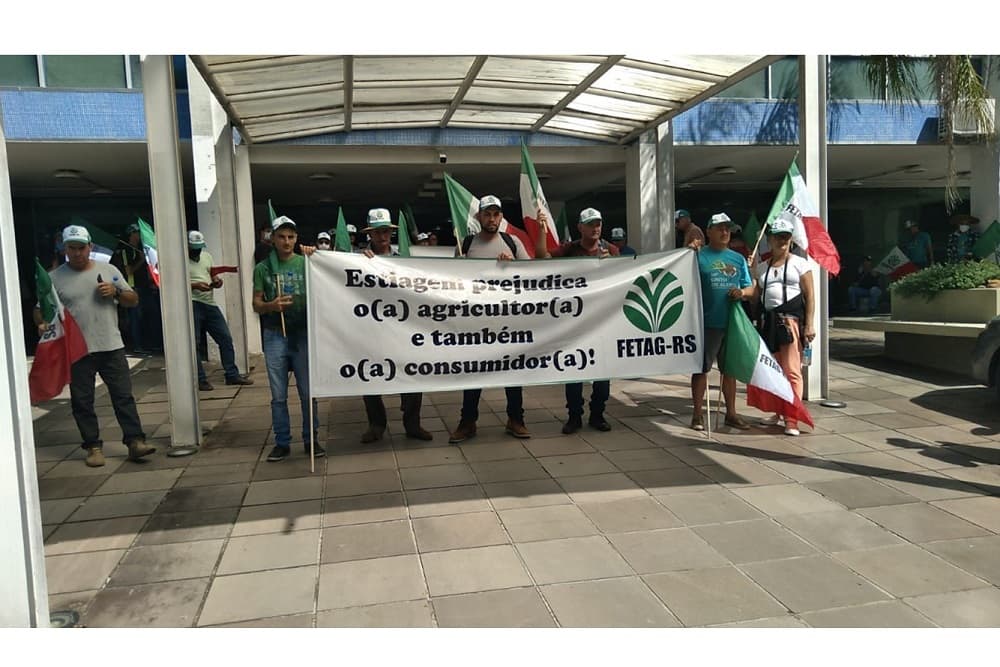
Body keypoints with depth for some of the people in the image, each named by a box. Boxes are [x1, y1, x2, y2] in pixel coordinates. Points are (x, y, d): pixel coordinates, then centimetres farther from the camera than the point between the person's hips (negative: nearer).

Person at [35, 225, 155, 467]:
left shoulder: (108, 270, 8)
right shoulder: (54, 278, 5)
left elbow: (133, 300, 11)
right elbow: (40, 309, 7)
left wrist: (116, 292, -8)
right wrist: (42, 324, -15)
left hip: (111, 347, 1)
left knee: (123, 396, 0)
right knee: (82, 401, 6)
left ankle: (135, 441, 3)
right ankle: (93, 446, 16)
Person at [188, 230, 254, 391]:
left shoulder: (206, 255, 16)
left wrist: (216, 280, 1)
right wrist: (195, 285, -21)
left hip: (210, 303, 7)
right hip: (192, 304, -6)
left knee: (226, 338, 6)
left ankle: (232, 375, 14)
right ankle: (200, 380, 6)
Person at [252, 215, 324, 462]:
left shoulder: (305, 263, 4)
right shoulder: (263, 268, 5)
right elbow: (256, 304, 6)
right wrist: (271, 306, -16)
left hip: (303, 333, 0)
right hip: (275, 335, 1)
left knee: (308, 392, 5)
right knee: (278, 395, 6)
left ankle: (311, 439, 17)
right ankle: (282, 443, 16)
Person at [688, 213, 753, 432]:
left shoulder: (738, 258, 12)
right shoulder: (700, 255, -1)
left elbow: (751, 288, 15)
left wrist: (742, 292, -8)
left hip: (732, 321, 5)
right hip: (707, 322, -5)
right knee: (701, 368, 2)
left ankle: (731, 413, 24)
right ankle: (697, 414, 12)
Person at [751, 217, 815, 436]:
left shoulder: (799, 263, 2)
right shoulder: (762, 267, 15)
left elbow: (809, 295, -2)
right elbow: (756, 295, 13)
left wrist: (809, 324, -10)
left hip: (792, 318, -5)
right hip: (770, 319, 5)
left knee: (792, 370, -7)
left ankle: (792, 418, -5)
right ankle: (778, 412, 22)